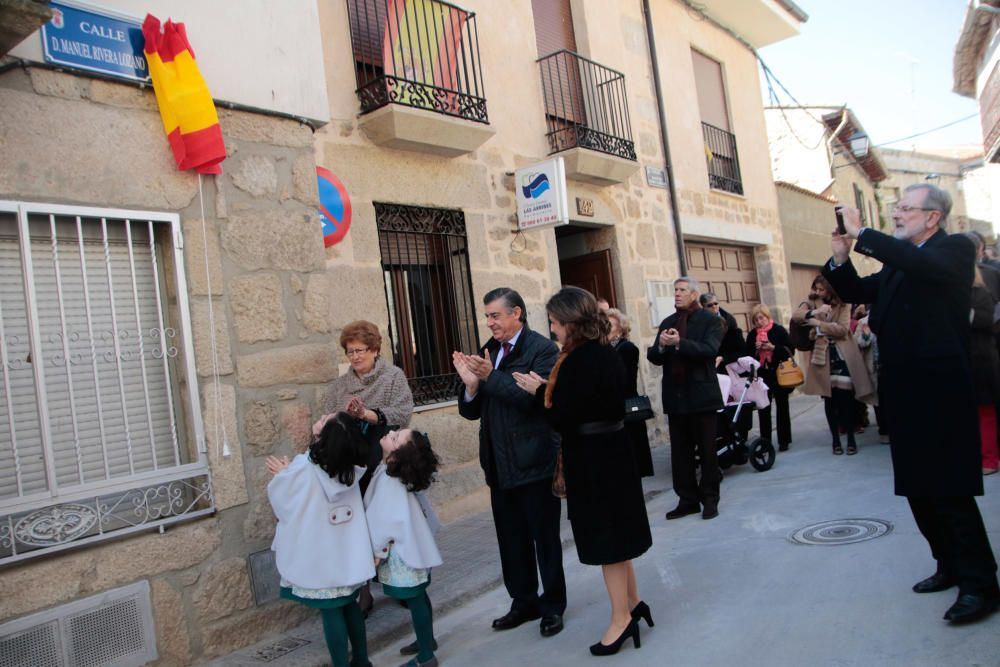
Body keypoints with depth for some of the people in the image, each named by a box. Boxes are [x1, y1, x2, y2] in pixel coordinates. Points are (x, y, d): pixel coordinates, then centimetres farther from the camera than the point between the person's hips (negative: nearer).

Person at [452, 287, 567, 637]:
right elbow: (471, 411, 7)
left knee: (545, 537, 8)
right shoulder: (487, 352, 9)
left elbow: (535, 398, -22)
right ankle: (524, 601, 32)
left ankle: (552, 605, 25)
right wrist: (471, 385, -13)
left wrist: (491, 376, -25)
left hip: (535, 461, -6)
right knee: (511, 539, 16)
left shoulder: (542, 349, -10)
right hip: (500, 464, 7)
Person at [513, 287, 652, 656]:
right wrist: (549, 389, 4)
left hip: (593, 460, -10)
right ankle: (632, 604, 34)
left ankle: (621, 619, 17)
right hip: (612, 451, 10)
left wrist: (538, 390, -7)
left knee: (607, 539, 3)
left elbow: (562, 418, -21)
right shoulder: (606, 354, 7)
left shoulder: (578, 362, -22)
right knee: (614, 533, 21)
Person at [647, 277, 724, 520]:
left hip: (701, 395, -4)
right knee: (680, 453, 8)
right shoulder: (667, 323, 13)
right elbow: (654, 357, 8)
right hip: (675, 396, 5)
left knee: (707, 450, 5)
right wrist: (661, 345, -13)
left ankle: (710, 499, 16)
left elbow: (710, 350, -17)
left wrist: (679, 343, -26)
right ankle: (687, 499, 17)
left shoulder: (710, 320, -1)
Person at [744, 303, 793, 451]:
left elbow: (789, 351, -8)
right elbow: (748, 356, 6)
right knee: (763, 409, 3)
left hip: (779, 374, -3)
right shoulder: (752, 334, 4)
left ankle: (784, 440, 14)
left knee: (782, 407, 7)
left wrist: (773, 347, -20)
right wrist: (756, 349, -12)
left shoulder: (779, 330, -5)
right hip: (762, 376, 3)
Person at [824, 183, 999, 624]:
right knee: (917, 488, 15)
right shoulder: (898, 261, 17)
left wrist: (861, 234, -25)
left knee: (950, 490, -5)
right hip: (904, 393, 9)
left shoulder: (955, 250, -7)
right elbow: (858, 292, 16)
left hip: (940, 391, -8)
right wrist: (841, 258, -2)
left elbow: (924, 266, -28)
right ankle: (950, 566, 29)